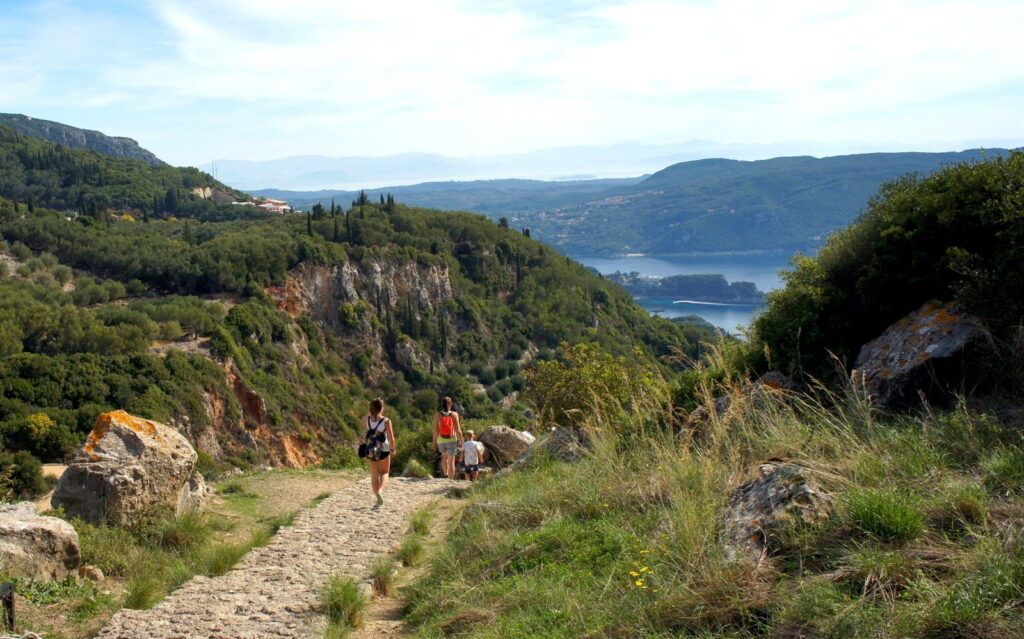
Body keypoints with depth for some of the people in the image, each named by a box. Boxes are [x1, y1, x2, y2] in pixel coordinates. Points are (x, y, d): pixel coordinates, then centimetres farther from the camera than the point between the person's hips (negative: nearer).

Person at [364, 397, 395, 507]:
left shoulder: (367, 419, -5)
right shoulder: (386, 421, -14)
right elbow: (391, 439, -13)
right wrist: (392, 449, 5)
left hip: (370, 451, 2)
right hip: (383, 451, -2)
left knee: (374, 475, 14)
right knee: (384, 472, 17)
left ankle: (379, 499, 11)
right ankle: (380, 491, -9)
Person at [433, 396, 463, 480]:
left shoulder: (437, 415, -9)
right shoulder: (454, 414, -11)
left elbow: (435, 430, -8)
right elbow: (458, 430, -11)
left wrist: (434, 442, 2)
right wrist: (461, 440, 2)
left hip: (441, 441, 2)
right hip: (452, 440, -2)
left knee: (444, 456, 28)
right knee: (451, 461, 7)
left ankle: (445, 475, 17)